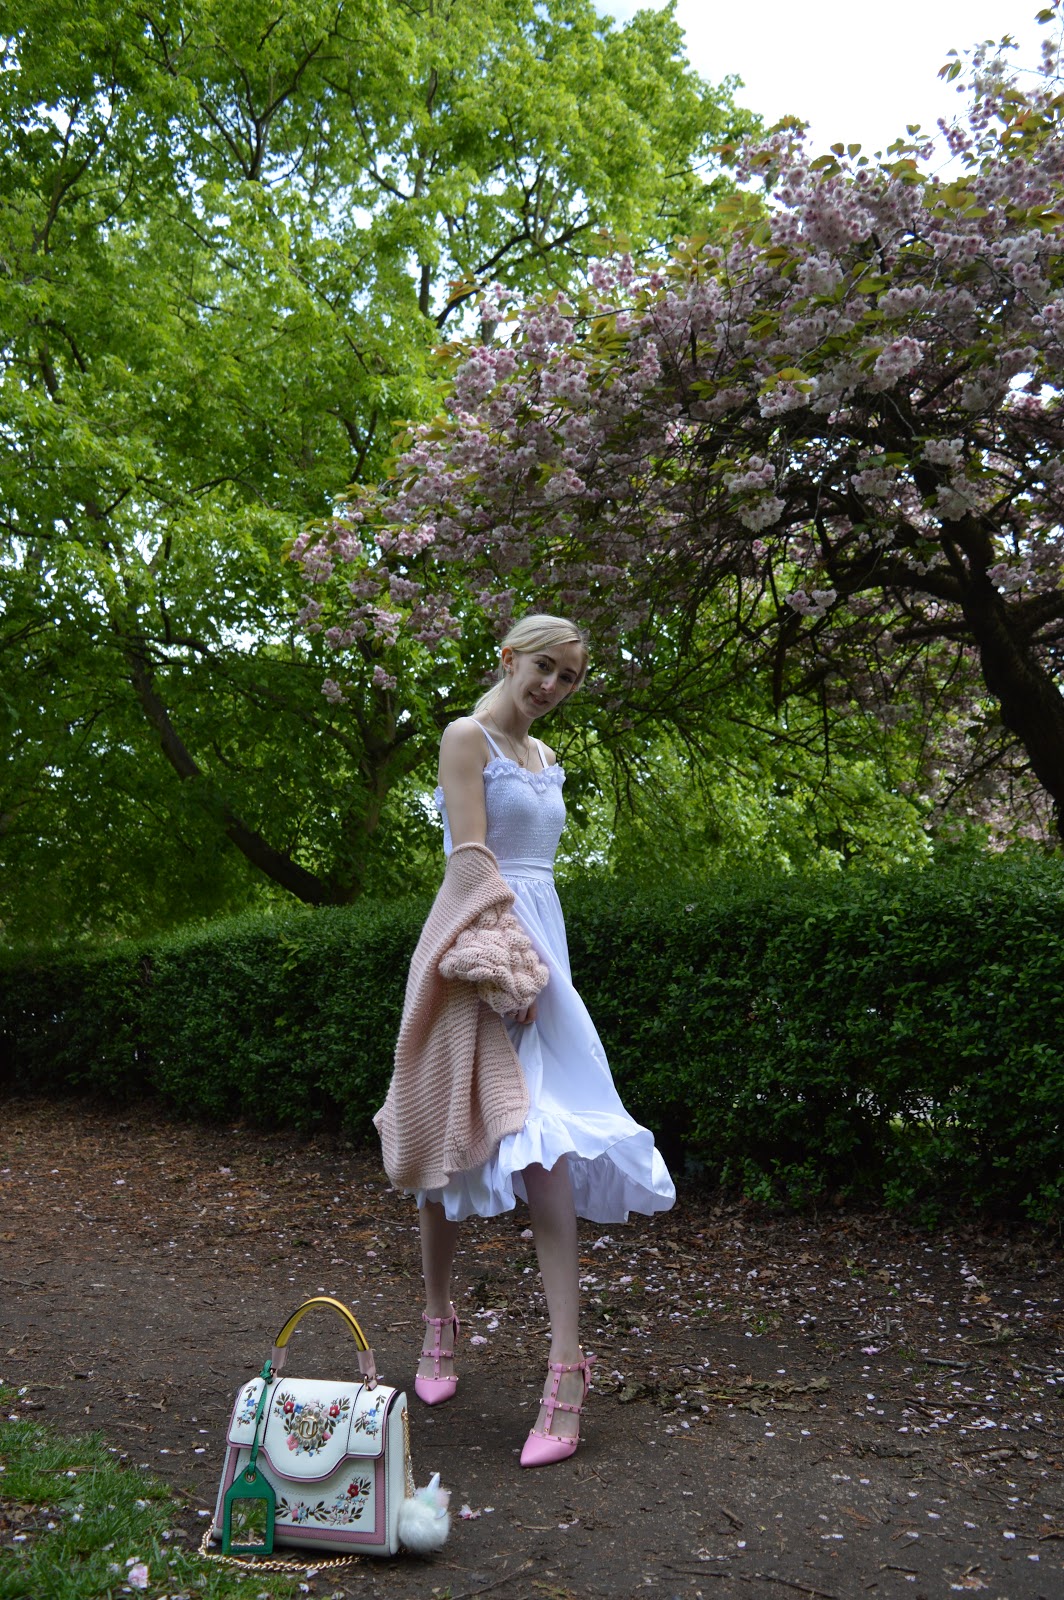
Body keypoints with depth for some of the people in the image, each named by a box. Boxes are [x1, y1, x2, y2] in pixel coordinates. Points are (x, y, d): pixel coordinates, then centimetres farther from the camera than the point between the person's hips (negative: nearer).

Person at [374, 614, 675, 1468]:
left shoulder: (544, 756, 19)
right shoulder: (467, 738, -4)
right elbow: (470, 855, -14)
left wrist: (539, 962, 16)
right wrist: (509, 960, -21)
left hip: (540, 945, 6)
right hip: (484, 948, -6)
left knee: (546, 1146, -6)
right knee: (455, 1140, 5)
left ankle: (566, 1360, -10)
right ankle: (440, 1326, 24)